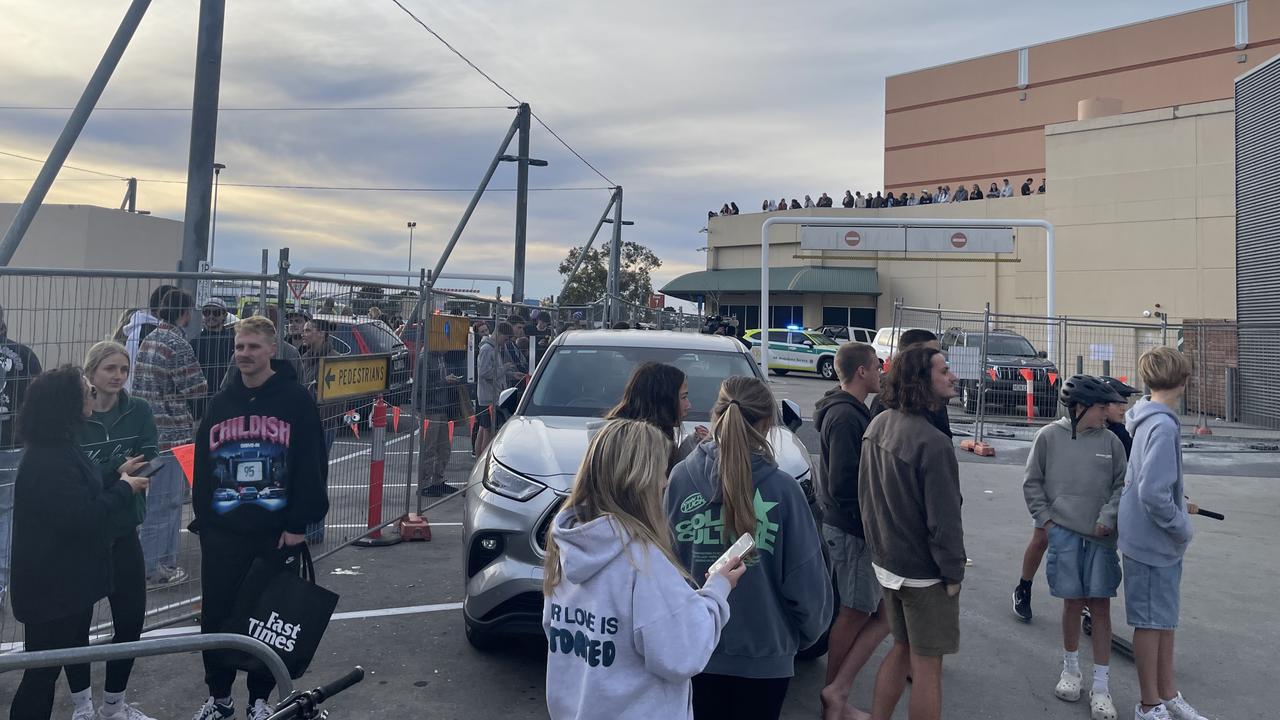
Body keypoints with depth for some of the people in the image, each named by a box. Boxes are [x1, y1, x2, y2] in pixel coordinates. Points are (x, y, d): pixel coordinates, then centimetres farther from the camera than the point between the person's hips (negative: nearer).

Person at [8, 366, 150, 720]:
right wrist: (124, 488, -18)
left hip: (69, 575, 11)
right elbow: (81, 517, -30)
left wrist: (119, 478, 4)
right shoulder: (49, 461, -28)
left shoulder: (60, 448, 7)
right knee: (44, 666, 2)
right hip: (51, 583, -11)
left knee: (74, 643, 27)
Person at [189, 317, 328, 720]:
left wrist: (299, 523, -12)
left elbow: (312, 466, -9)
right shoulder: (220, 404, 10)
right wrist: (202, 518, 9)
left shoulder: (295, 400, -6)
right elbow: (202, 466, 15)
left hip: (276, 533, -4)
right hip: (221, 532, 4)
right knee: (215, 616, 10)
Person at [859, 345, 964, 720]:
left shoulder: (877, 425, 1)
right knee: (927, 665, 7)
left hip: (887, 562, 8)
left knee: (901, 649, 23)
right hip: (924, 572, -8)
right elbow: (943, 517, -23)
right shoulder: (932, 442, -25)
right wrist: (953, 572, -11)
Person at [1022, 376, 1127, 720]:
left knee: (1100, 606, 2)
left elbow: (1121, 484, 7)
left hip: (1101, 537, 1)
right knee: (1073, 602, 7)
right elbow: (1032, 484, 4)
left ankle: (1101, 685, 11)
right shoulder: (1049, 436, -3)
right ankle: (1071, 669, 29)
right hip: (1064, 533, -1)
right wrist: (1046, 520, -1)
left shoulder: (1111, 441, 0)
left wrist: (1107, 517, -6)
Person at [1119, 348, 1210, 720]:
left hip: (1159, 541, 9)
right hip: (1154, 542, -9)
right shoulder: (1162, 426, -23)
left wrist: (1180, 505, 15)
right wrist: (1181, 527, -15)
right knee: (1151, 622, 4)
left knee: (1165, 619, 19)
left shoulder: (1148, 420, 5)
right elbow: (1153, 494, -28)